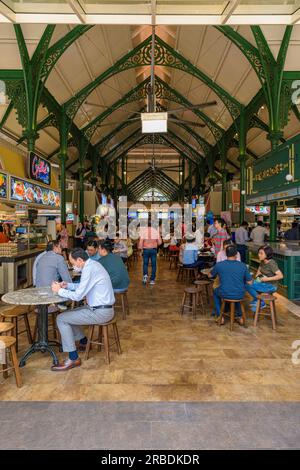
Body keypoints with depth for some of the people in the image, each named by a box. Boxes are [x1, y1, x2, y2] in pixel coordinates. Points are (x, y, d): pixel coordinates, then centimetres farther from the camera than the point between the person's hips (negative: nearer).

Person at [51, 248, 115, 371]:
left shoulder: (89, 269, -21)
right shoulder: (93, 264, 9)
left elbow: (78, 296, -21)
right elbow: (83, 286, 21)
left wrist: (60, 290, -7)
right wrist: (67, 285, 9)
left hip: (100, 312, -10)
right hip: (104, 308, 10)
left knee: (61, 319, -4)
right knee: (68, 314, 22)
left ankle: (73, 359, 1)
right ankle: (83, 342, 37)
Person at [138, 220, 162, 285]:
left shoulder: (143, 230, -5)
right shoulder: (156, 231, -1)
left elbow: (141, 241, -9)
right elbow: (159, 242, 2)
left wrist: (140, 248, 2)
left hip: (146, 250, 0)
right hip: (154, 249, 1)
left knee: (145, 263, 15)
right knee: (153, 265, 9)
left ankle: (145, 275, -8)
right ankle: (152, 280, 10)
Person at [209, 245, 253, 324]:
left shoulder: (219, 265, -10)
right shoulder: (243, 266, -9)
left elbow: (210, 275, 8)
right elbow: (249, 282, -2)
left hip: (224, 294, -1)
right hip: (239, 295, 2)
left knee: (215, 292, 33)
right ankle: (240, 316, 37)